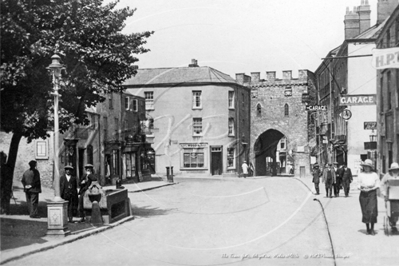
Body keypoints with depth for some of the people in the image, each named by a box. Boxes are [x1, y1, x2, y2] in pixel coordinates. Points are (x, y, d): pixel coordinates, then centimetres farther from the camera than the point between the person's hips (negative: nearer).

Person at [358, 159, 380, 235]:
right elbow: (358, 185, 7)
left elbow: (377, 185, 4)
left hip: (372, 194, -1)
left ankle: (372, 229, 0)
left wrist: (370, 189, -11)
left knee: (372, 211, -10)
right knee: (365, 212, 2)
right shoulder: (361, 175, 7)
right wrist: (361, 188, -15)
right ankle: (367, 228, 16)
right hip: (363, 194, 1)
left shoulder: (374, 175, 5)